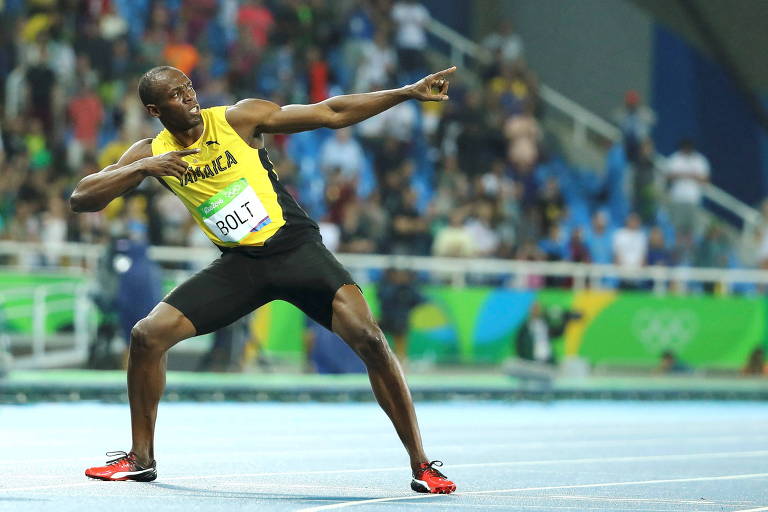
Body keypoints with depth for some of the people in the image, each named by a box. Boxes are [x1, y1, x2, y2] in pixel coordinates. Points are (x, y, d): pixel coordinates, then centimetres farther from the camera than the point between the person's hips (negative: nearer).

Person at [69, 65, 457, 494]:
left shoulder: (238, 119, -9)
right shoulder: (152, 154, 0)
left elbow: (331, 113, -8)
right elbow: (81, 199, -5)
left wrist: (408, 93, -14)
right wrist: (141, 169, -21)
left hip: (295, 246, -3)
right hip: (239, 263, 3)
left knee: (368, 337, -21)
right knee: (148, 335, -7)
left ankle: (422, 465, -12)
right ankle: (141, 459, 11)